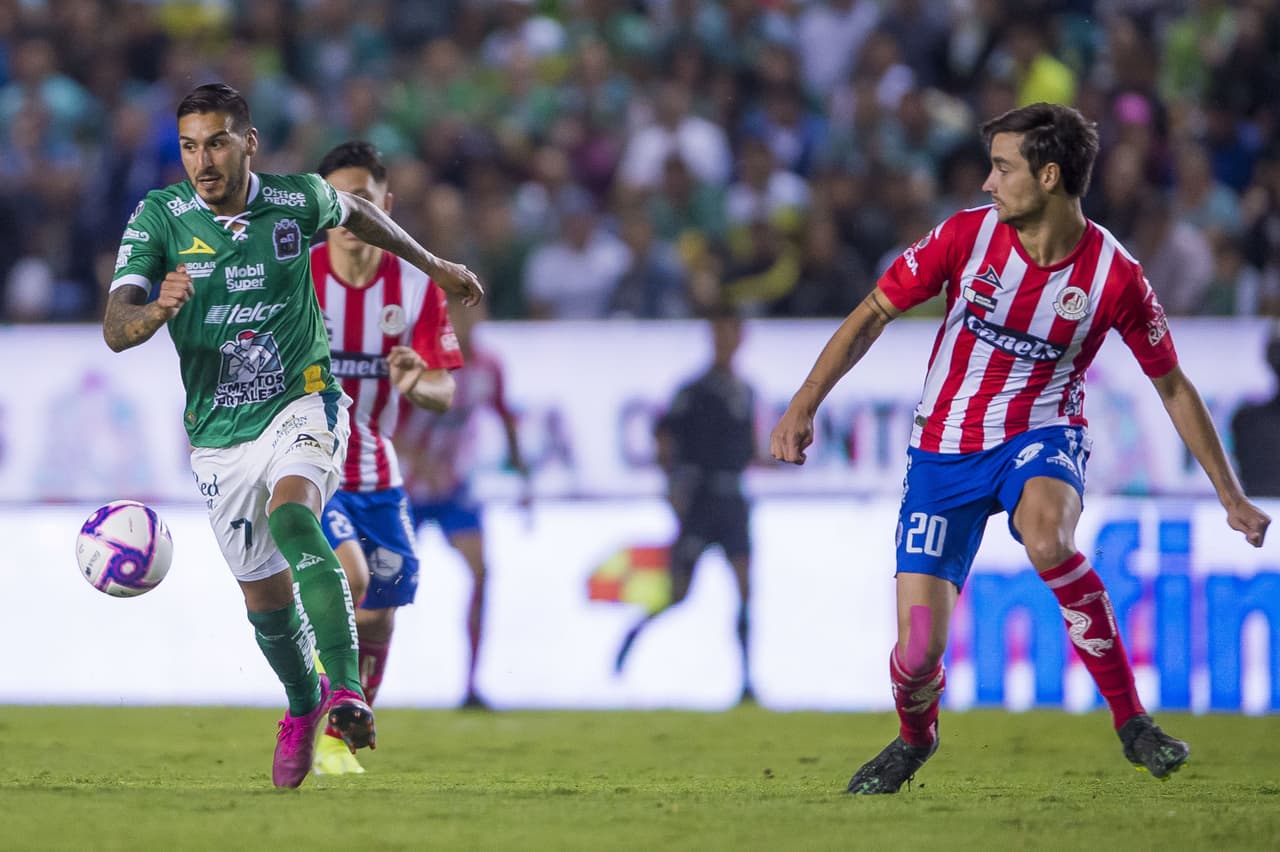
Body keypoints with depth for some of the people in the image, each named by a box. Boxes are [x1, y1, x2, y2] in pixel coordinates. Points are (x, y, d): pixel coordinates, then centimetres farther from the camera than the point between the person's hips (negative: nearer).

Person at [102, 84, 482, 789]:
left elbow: (354, 212, 18)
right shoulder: (159, 217, -10)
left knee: (291, 519, -32)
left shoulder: (297, 201, -7)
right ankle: (303, 705, 41)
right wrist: (156, 311, -40)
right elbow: (115, 330, -18)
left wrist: (432, 265, 27)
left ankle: (347, 690, -40)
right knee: (265, 595, 10)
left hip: (302, 403, -2)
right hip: (220, 434, 2)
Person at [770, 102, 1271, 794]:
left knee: (1047, 539, -39)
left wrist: (1230, 495, 3)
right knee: (918, 650, -8)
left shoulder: (1115, 276, -12)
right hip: (945, 447, 2)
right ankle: (915, 736, 31)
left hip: (1042, 434, -2)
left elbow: (1172, 386, 1)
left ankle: (1130, 717, -22)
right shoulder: (969, 233, -10)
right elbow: (873, 314, -2)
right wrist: (805, 404, -12)